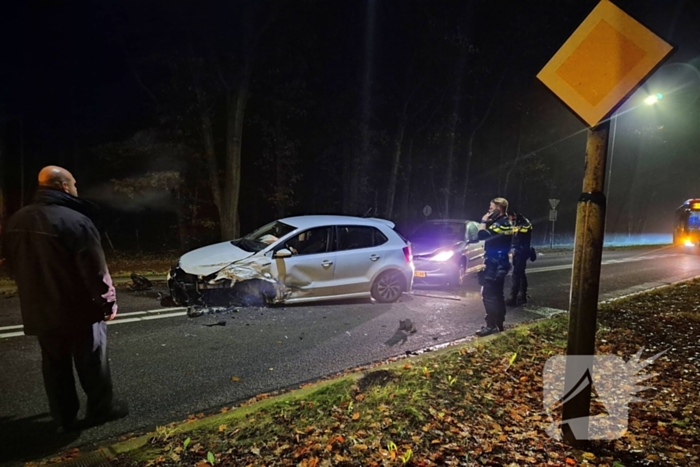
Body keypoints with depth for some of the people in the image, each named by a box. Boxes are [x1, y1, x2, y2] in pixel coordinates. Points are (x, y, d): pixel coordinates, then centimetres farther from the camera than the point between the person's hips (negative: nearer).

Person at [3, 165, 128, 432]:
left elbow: (14, 268, 15)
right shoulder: (75, 221, -22)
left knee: (54, 366, 17)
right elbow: (95, 271, -21)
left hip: (39, 311, 7)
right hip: (78, 311, -7)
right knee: (92, 363, 9)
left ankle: (64, 418, 28)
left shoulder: (16, 221, 4)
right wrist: (108, 303, -10)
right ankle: (101, 409, 24)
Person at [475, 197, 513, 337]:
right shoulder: (505, 223, 15)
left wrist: (484, 221, -12)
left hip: (494, 265, -10)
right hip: (500, 264, 10)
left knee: (488, 295, -8)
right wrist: (488, 222, 10)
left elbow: (482, 236, -25)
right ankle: (499, 324, 22)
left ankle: (491, 326, -5)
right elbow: (490, 237, 18)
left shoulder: (499, 224, -17)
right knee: (497, 295, 15)